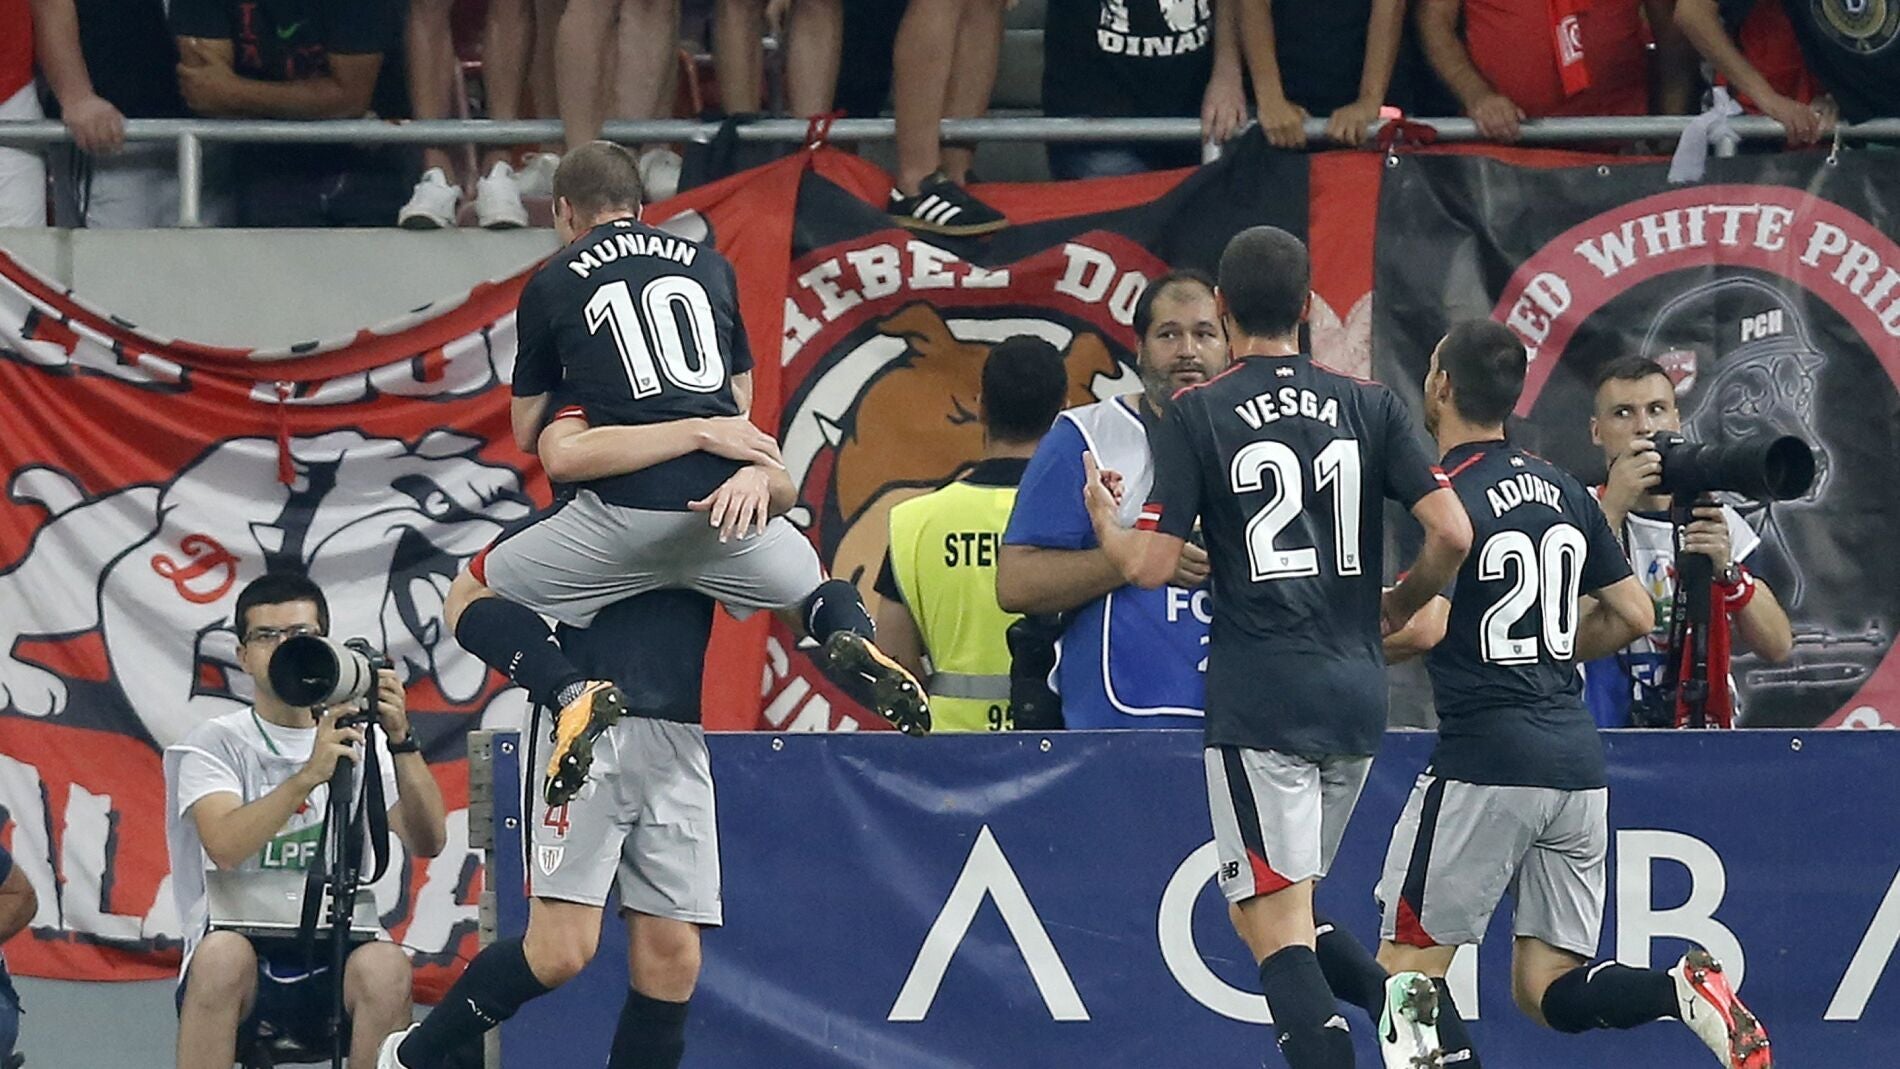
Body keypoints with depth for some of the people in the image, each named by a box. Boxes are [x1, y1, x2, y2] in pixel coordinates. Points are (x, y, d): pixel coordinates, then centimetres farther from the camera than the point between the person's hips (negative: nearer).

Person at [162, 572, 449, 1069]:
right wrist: (311, 774, -30)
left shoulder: (360, 741, 11)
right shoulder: (215, 744, 4)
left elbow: (427, 842, -4)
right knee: (223, 954, -36)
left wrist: (401, 742, -18)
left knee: (384, 966, -32)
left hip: (333, 968, 2)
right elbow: (224, 847, -18)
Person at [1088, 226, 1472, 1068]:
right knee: (1279, 906, 22)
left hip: (1258, 698, -5)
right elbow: (1451, 533, -3)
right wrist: (1400, 606, 16)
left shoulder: (1195, 415, -4)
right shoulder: (1368, 405, 6)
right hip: (1357, 688, 5)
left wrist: (1102, 514, 14)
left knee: (1273, 921, -5)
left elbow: (1149, 565, -7)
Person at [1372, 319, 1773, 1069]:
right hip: (1579, 762, 7)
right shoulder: (1564, 492, 13)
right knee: (1548, 992, 7)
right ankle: (1684, 991, -19)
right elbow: (1633, 615, 17)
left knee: (1407, 966, 4)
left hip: (1486, 760, -7)